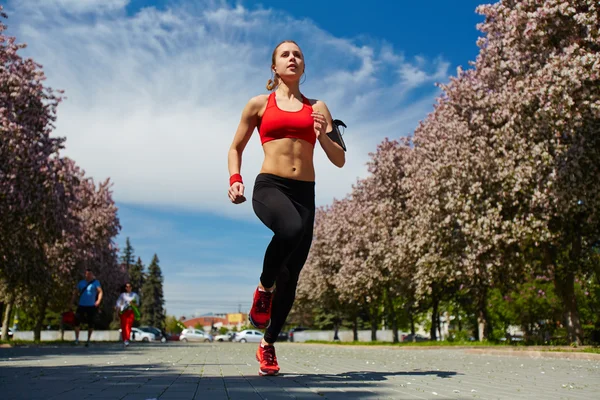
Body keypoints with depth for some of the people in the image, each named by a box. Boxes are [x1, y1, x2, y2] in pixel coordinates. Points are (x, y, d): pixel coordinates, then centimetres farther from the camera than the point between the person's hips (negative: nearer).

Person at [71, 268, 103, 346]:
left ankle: (88, 340, 16)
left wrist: (98, 300, -26)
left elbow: (100, 291, -10)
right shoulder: (81, 282, 11)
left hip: (91, 306, -3)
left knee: (91, 323, 2)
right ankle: (77, 339, 5)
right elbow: (76, 292, 13)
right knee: (77, 321, -6)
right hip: (81, 305, 3)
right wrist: (72, 301, 0)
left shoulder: (95, 282, 0)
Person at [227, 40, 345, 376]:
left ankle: (268, 345, 23)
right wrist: (235, 179, 0)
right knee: (292, 228, -38)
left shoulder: (317, 108, 16)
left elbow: (340, 160, 12)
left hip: (305, 193, 3)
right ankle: (264, 289, -10)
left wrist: (324, 135, -8)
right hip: (269, 187, -3)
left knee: (291, 278, 3)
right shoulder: (260, 104, 11)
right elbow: (236, 148, 19)